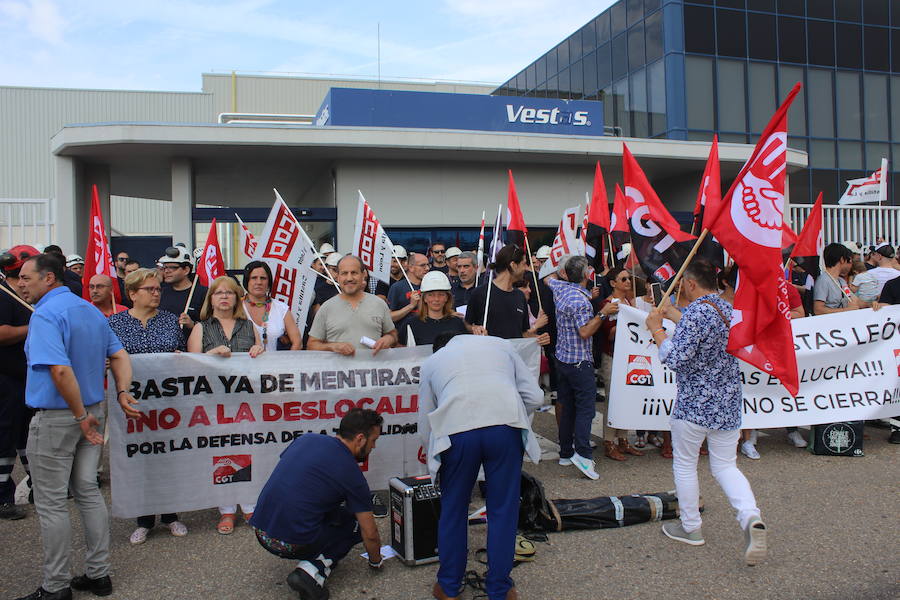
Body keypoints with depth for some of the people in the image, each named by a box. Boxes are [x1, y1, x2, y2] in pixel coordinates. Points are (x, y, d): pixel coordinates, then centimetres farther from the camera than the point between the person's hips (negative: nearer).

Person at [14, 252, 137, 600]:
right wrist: (122, 392, 4)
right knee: (88, 493, 15)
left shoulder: (45, 315, -18)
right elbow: (120, 356, 12)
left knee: (51, 504, 4)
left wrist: (81, 417, -20)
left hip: (55, 418, -8)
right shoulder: (91, 310, 10)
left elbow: (61, 370, -28)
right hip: (92, 410, 8)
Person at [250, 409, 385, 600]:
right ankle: (314, 571, -6)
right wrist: (376, 561, 21)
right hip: (292, 545, -7)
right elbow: (370, 534, 1)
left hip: (259, 531, 7)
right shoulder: (351, 473, -6)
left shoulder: (306, 439, 7)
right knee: (355, 522, 14)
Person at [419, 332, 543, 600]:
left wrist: (433, 456, 39)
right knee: (503, 510, 15)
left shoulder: (432, 361, 27)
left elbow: (425, 423, 25)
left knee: (452, 511, 18)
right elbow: (535, 397, 17)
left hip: (455, 432, 0)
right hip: (506, 427, 0)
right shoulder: (500, 344, 28)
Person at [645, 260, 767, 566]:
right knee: (725, 465, 16)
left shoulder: (695, 312, -19)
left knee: (684, 464, 11)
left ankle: (691, 528, 23)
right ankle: (751, 517, -6)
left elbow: (675, 358, -25)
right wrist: (671, 316, 24)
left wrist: (656, 328, -14)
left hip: (694, 403, -7)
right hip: (728, 402, 8)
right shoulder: (728, 308, 7)